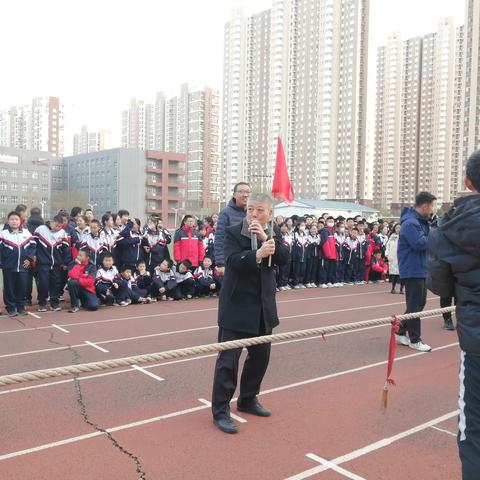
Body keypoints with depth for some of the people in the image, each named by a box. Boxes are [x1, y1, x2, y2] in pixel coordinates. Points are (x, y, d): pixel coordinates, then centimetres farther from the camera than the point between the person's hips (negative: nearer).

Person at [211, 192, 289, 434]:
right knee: (228, 358, -3)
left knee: (260, 355, 15)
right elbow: (232, 260, -23)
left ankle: (248, 399, 34)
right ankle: (221, 410, 8)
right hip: (237, 306, -6)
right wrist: (257, 254, -39)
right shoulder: (233, 232, -8)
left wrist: (265, 236, -20)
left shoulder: (273, 235, 7)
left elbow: (283, 259, -9)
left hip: (263, 307, 6)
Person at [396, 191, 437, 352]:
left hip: (421, 269, 11)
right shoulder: (410, 223, -20)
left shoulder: (422, 221, 14)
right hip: (413, 270, -11)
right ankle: (414, 340, 6)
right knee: (415, 305, -3)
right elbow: (420, 243, -27)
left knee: (420, 302, 16)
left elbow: (427, 239, 16)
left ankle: (401, 333, 24)